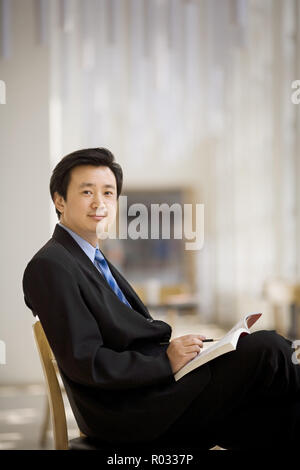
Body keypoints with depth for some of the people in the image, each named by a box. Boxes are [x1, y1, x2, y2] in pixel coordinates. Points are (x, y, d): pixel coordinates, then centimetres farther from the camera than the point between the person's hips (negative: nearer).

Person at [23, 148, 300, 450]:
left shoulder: (94, 261, 19)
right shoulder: (48, 266, -12)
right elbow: (85, 363, -18)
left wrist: (179, 347, -1)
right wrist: (166, 362, -18)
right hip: (124, 414, -9)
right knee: (266, 349, -14)